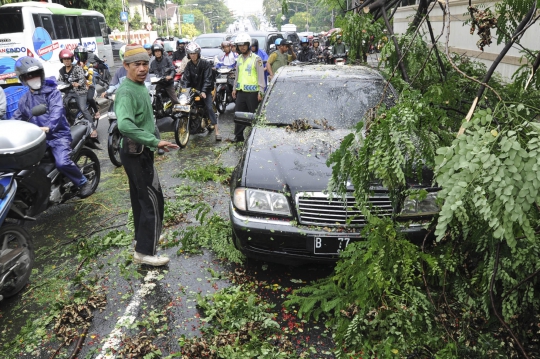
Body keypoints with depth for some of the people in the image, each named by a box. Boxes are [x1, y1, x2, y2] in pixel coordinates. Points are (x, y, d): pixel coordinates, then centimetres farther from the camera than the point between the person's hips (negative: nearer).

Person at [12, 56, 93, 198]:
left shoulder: (52, 92, -2)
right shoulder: (24, 99, 17)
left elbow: (57, 111, -20)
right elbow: (17, 118, 21)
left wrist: (48, 127, -39)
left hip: (58, 135, -6)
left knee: (62, 163, -27)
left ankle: (84, 183, -3)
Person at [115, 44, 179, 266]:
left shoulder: (140, 86, 10)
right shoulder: (126, 91, -22)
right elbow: (125, 125, -38)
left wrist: (153, 141, 13)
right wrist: (155, 141, -38)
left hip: (139, 151, 10)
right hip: (137, 153, -10)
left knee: (140, 197, 20)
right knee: (153, 201, -6)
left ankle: (142, 237, 35)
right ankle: (144, 252, 2)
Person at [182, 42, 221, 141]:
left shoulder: (205, 63, -9)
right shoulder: (189, 65, 4)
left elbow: (207, 78, -16)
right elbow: (186, 78, -2)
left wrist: (203, 91, -27)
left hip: (205, 90, -5)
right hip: (193, 89, 5)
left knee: (209, 108, -17)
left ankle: (217, 131, -18)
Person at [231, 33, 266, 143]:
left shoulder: (256, 59, -6)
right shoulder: (239, 58, 15)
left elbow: (261, 76, -9)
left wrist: (261, 91, -15)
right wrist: (234, 88, 21)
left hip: (252, 92, -7)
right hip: (241, 91, 7)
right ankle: (238, 136, 18)